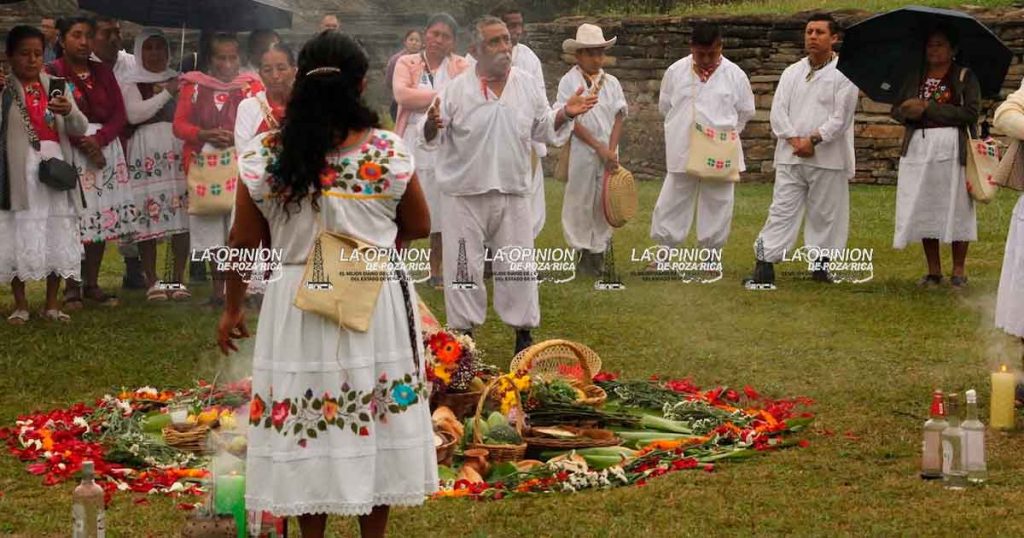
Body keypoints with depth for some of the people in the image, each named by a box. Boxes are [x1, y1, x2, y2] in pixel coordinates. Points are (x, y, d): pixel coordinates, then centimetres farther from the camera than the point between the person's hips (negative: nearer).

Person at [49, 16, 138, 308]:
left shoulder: (104, 72, 13)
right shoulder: (53, 72, -1)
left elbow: (120, 114, 5)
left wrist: (98, 139, -13)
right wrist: (83, 144, -19)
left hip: (106, 148, 5)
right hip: (70, 150, -5)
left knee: (102, 218, 3)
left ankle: (92, 284, 10)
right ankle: (72, 287, -3)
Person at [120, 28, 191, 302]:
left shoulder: (178, 79, 20)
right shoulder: (131, 82, 7)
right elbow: (134, 114, -8)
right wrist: (166, 94, -7)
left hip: (178, 151, 4)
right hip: (146, 153, -3)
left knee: (182, 215, -4)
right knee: (149, 215, -8)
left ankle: (178, 278, 2)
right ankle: (152, 281, -1)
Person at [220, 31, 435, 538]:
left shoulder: (264, 155, -8)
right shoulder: (389, 152, -9)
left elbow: (244, 243, -1)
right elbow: (419, 228, 5)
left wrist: (232, 308, 12)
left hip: (298, 303, 0)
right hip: (377, 303, 0)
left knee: (305, 424, 10)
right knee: (372, 423, 13)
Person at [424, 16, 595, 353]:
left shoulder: (527, 85, 3)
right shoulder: (458, 88, -7)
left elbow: (544, 128, 11)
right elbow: (433, 138, -6)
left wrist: (566, 114, -6)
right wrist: (432, 125, -28)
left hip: (513, 192, 2)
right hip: (465, 193, -2)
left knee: (517, 264, 8)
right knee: (464, 265, 4)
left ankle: (523, 333, 21)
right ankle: (463, 332, 18)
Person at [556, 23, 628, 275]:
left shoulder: (611, 82, 8)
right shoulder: (569, 81, -4)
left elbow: (618, 117, 4)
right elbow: (570, 120, -9)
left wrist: (611, 150, -10)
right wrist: (599, 147, -13)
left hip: (608, 152, 3)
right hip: (582, 151, -3)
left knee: (604, 201, 6)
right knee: (581, 200, 2)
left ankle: (598, 251, 14)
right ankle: (583, 251, 11)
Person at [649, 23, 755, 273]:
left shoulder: (735, 75, -5)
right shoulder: (675, 72, -2)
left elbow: (746, 111, 5)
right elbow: (665, 106, 11)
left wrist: (724, 133, 2)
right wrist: (684, 129, 7)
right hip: (682, 152, 1)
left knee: (716, 206, 7)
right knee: (671, 204, 6)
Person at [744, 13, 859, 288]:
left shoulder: (844, 74, -1)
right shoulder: (792, 72, 12)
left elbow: (841, 117, -8)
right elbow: (778, 112, 4)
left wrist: (813, 140, -15)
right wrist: (795, 140, -10)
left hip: (828, 158, -3)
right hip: (790, 156, 3)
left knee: (825, 214, 4)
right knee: (782, 210, -1)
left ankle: (822, 263, 17)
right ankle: (765, 265, -4)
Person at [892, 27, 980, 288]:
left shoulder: (965, 77, 2)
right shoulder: (915, 78, 16)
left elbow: (971, 112, -10)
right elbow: (897, 110, 12)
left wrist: (927, 109, -12)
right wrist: (908, 111, -13)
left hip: (953, 148, -4)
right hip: (918, 147, 4)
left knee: (955, 208, -3)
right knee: (924, 210, 3)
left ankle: (958, 271, 5)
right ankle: (933, 271, 11)